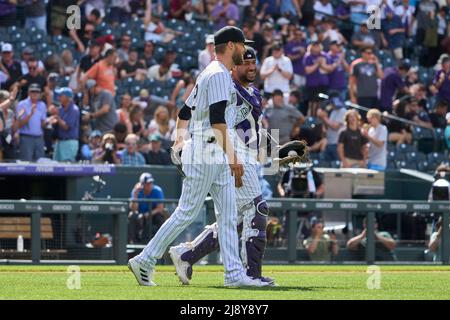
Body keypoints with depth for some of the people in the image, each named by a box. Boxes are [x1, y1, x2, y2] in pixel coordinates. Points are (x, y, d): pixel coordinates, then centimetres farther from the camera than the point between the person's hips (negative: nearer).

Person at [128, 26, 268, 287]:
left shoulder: (209, 74, 19)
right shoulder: (219, 74, -13)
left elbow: (184, 112, 27)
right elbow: (217, 119, -24)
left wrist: (179, 141, 31)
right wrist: (231, 155, -27)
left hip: (218, 156, 10)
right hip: (206, 152, -10)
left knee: (229, 214, 3)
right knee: (187, 213, -6)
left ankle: (234, 273, 0)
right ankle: (145, 261, 0)